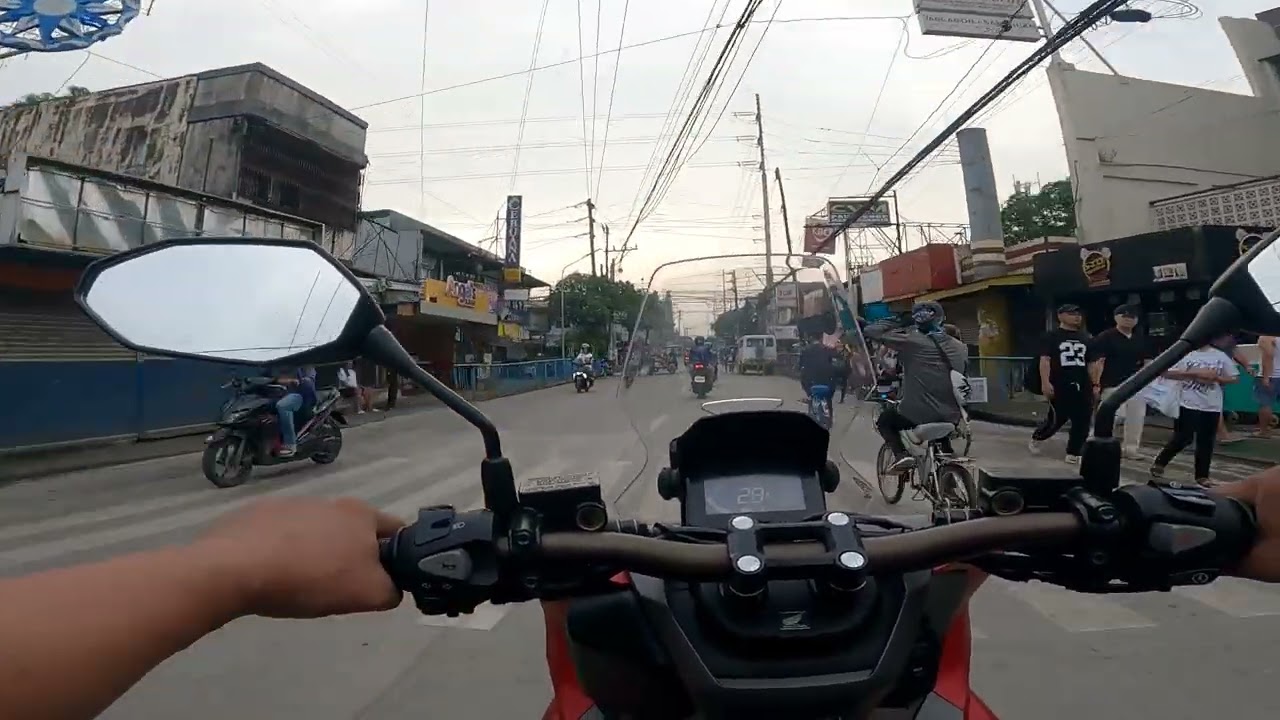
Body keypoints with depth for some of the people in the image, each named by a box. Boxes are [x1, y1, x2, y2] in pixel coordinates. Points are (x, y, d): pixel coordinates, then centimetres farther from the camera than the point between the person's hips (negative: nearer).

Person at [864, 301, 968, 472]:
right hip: (951, 417, 6)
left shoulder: (911, 341, -11)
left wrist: (899, 321, 4)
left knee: (884, 420, 23)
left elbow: (871, 331, -8)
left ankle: (901, 455, 3)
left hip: (917, 415, -6)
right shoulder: (960, 347, 6)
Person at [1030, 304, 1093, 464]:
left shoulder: (1086, 338, 15)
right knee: (1057, 419, -1)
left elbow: (1091, 364, 18)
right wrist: (1045, 382, -18)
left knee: (1082, 422, 2)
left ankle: (1073, 454, 11)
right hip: (1059, 387, -5)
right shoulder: (1051, 336, -2)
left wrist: (1095, 385, 12)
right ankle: (1036, 438, 24)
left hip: (1083, 386, 5)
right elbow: (1045, 360, -9)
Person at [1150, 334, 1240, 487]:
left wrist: (1215, 377, -9)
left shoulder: (1221, 356, 6)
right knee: (1183, 438, -6)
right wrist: (1195, 373, -17)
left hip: (1212, 406, 4)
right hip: (1188, 404, -4)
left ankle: (1202, 475, 18)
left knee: (1206, 441, 8)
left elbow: (1234, 378, 10)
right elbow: (1167, 373, -11)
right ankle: (1159, 462, 12)